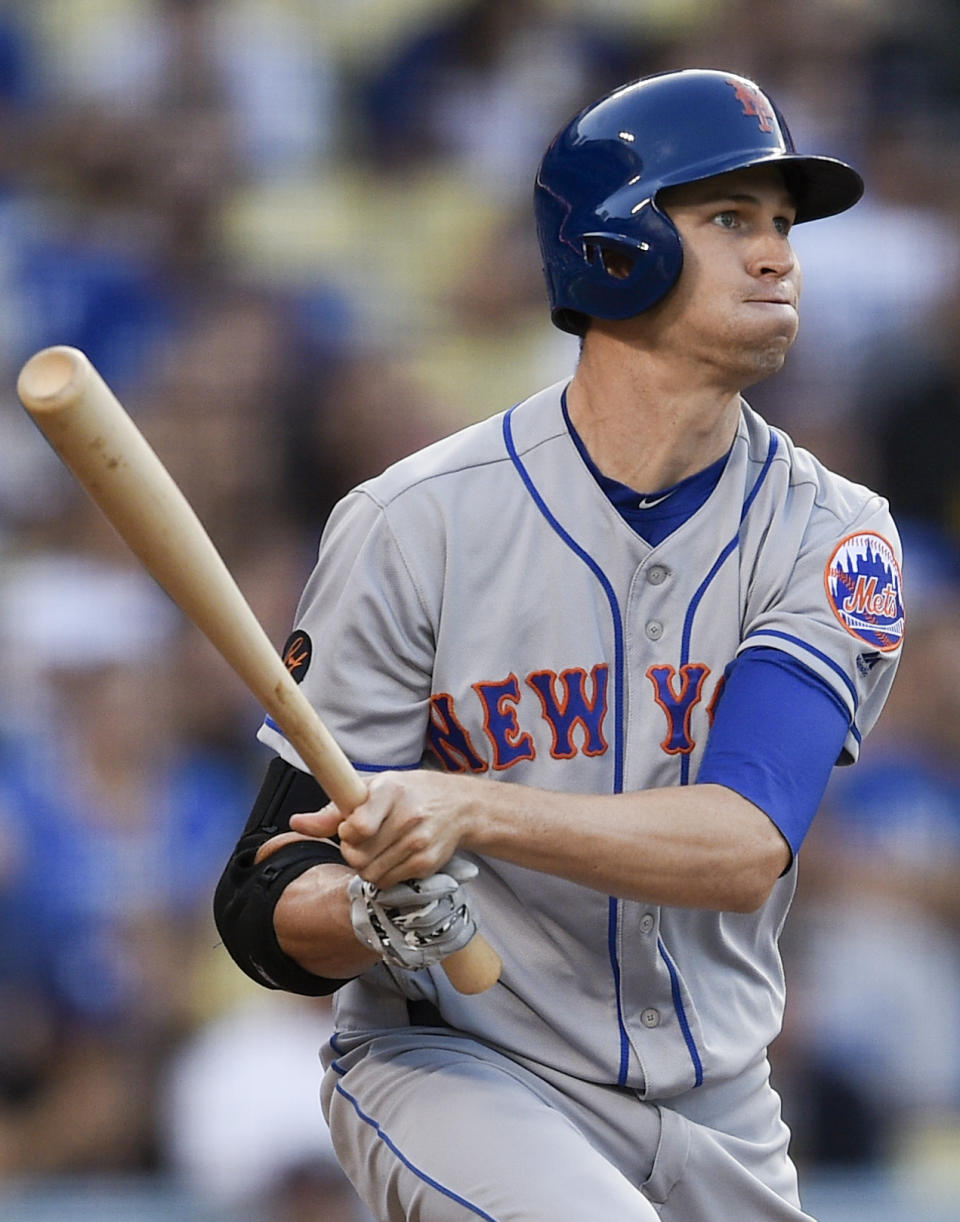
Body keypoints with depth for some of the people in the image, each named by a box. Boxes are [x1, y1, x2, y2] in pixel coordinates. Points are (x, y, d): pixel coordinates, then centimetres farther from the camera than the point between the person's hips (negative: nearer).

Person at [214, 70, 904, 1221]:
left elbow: (745, 850, -22)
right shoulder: (415, 522, -11)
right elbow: (269, 910, -9)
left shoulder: (831, 535, -5)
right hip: (453, 1065, -4)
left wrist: (472, 808, -36)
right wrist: (372, 916, -33)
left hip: (718, 1111, 4)